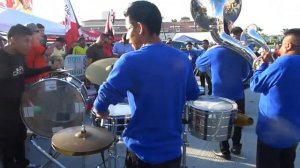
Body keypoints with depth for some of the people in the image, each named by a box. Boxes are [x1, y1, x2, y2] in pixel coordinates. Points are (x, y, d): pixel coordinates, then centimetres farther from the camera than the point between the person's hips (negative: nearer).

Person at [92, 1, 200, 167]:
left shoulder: (131, 61, -20)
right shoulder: (182, 59, -2)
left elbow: (102, 102, -15)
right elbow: (193, 94, 11)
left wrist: (99, 109, 5)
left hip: (143, 153, -4)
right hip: (173, 150, 5)